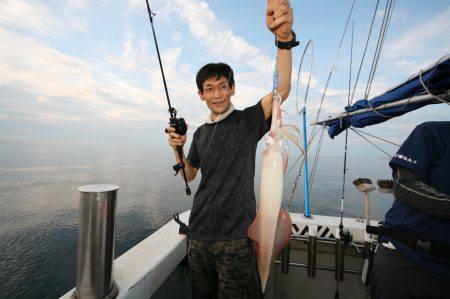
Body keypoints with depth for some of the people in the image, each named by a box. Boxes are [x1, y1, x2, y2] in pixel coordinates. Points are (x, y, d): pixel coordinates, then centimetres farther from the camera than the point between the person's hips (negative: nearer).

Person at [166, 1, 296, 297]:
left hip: (235, 236, -5)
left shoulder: (248, 120, -6)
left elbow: (283, 89, -21)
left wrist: (284, 38, -34)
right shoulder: (201, 133, 9)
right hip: (199, 233, 5)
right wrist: (177, 148, -2)